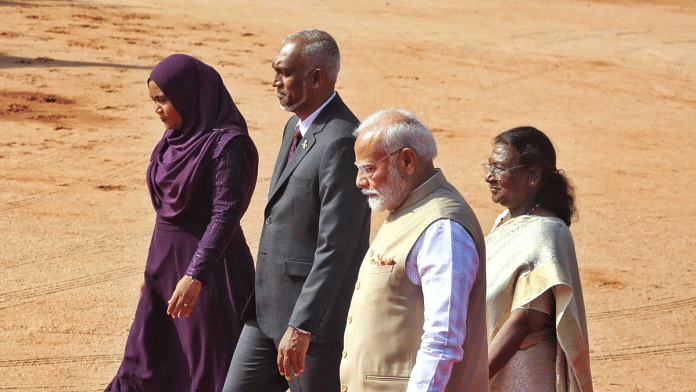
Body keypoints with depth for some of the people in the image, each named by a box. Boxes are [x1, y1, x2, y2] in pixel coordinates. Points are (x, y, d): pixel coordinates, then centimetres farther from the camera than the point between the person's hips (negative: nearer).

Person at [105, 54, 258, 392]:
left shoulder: (227, 144, -17)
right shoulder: (178, 137, 8)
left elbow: (225, 215, -23)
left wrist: (194, 276, -29)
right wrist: (155, 268, 19)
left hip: (208, 265, -9)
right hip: (167, 263, 9)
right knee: (145, 363, 11)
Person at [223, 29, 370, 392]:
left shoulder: (342, 143, -21)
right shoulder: (296, 126, 12)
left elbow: (335, 249, -25)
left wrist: (300, 327, -27)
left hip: (317, 313, -9)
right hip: (268, 307, 9)